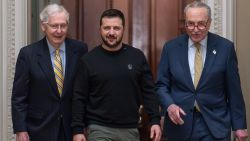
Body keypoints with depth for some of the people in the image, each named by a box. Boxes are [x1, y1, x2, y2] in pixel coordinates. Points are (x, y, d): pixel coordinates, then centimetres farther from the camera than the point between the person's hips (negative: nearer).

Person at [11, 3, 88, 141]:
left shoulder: (80, 49, -1)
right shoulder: (28, 54, -5)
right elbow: (19, 96, -4)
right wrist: (20, 130, -8)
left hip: (72, 128, 2)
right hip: (40, 130, -1)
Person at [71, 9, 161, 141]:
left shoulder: (137, 56, 3)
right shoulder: (88, 60, -2)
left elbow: (148, 92, 5)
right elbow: (79, 98, -1)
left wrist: (155, 121, -3)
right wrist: (77, 130, -6)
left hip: (130, 129, 2)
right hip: (99, 129, -2)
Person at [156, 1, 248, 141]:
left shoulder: (225, 47, -2)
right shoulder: (171, 47, 1)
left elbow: (233, 90, 0)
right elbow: (161, 85, 5)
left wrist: (239, 125, 1)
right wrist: (169, 105, -14)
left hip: (215, 124, -1)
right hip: (180, 122, 2)